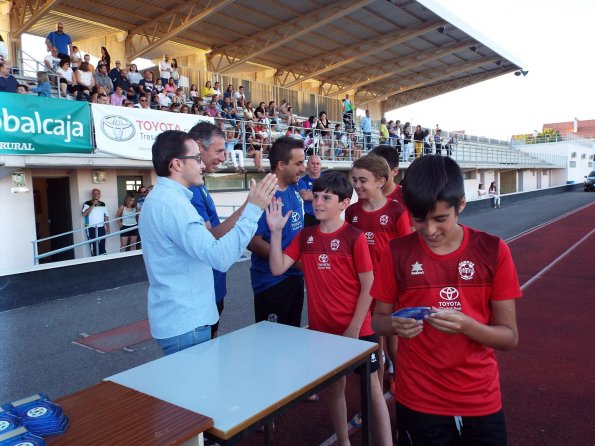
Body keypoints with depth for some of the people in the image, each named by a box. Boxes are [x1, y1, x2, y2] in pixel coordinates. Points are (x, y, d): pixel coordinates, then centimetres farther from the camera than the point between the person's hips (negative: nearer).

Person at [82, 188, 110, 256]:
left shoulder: (103, 204, 9)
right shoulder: (87, 204, -4)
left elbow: (106, 216, 14)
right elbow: (84, 214, -21)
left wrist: (108, 227, 7)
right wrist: (93, 205, -19)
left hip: (101, 228, 3)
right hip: (91, 229, -3)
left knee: (102, 246, 5)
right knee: (93, 247, -1)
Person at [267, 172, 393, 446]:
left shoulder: (355, 237, -12)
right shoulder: (305, 236, 2)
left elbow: (368, 286, -11)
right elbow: (277, 268, -5)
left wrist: (354, 328, -13)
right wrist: (276, 231, -15)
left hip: (357, 329, -4)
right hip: (321, 328, 5)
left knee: (371, 389, 7)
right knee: (333, 386, 18)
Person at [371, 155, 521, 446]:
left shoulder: (493, 251, -8)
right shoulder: (397, 253, -8)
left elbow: (510, 337, -6)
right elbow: (378, 320, 1)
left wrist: (466, 325, -25)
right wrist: (395, 325, -21)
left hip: (480, 402, 0)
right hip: (418, 402, 0)